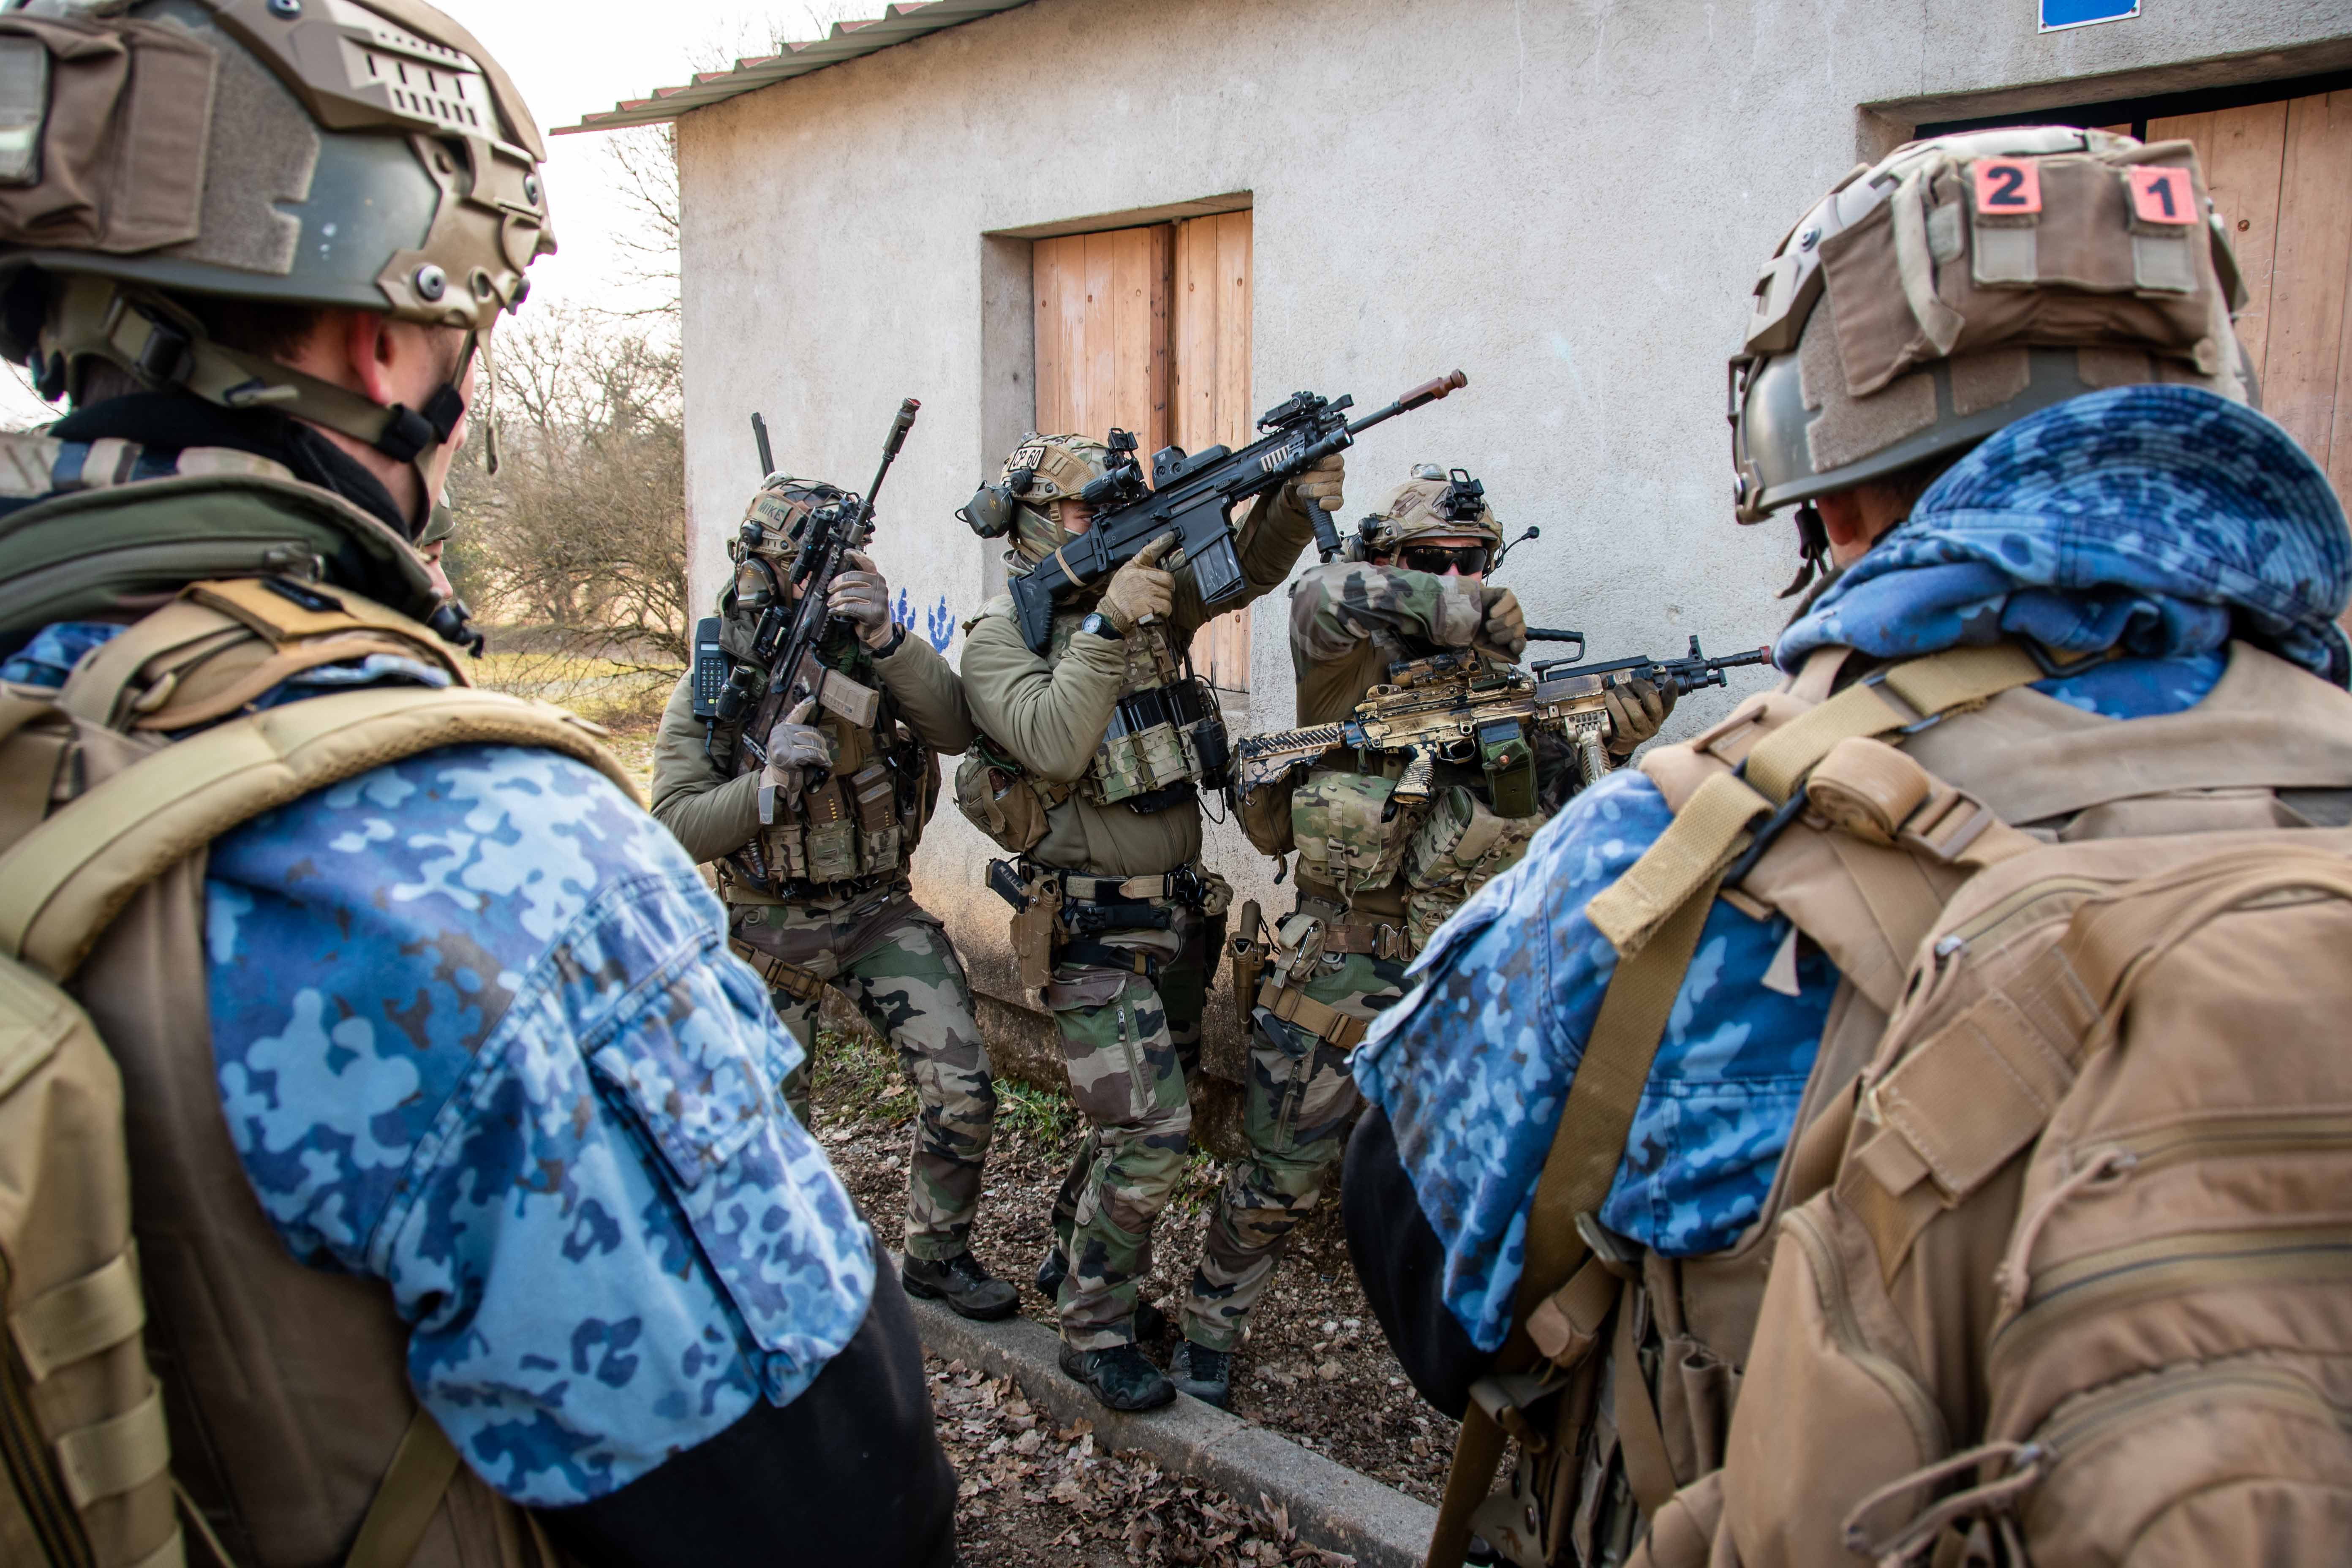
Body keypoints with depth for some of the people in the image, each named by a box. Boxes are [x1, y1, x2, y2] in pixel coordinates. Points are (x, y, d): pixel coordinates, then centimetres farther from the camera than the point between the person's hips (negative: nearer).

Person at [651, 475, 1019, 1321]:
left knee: (963, 1091, -7)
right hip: (771, 928, -1)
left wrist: (886, 638, -31)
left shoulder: (871, 656, -3)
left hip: (881, 911, 1)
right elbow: (676, 828, -13)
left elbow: (956, 728, -19)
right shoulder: (710, 689, -7)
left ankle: (937, 1253, 17)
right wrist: (772, 779, -28)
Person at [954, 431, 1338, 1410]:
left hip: (1179, 914, 7)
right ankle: (1094, 1333, 7)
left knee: (1144, 1117, 18)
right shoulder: (998, 640, -9)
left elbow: (1248, 567, 0)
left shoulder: (1150, 597, 8)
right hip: (1094, 931, -7)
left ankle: (1074, 1261, 40)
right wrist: (1107, 623, -27)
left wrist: (1298, 496, -19)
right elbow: (1054, 745, -25)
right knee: (1149, 1128, -11)